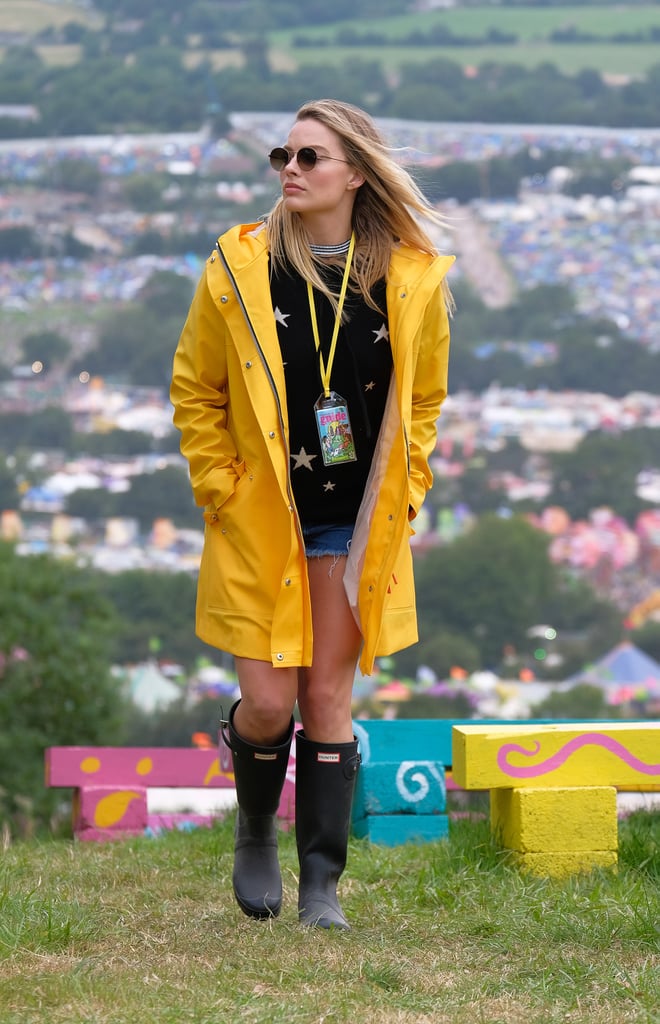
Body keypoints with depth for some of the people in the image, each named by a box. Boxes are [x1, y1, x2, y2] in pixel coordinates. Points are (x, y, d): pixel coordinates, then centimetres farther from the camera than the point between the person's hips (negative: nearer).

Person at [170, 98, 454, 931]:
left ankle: (322, 884, 9)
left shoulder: (413, 278, -2)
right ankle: (254, 831, 26)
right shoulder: (238, 269, -6)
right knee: (268, 702, -3)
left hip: (356, 524, 1)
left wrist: (402, 495, 6)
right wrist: (221, 490, -2)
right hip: (260, 521, -1)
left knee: (329, 698, 1)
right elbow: (194, 392, 4)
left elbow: (422, 398, 12)